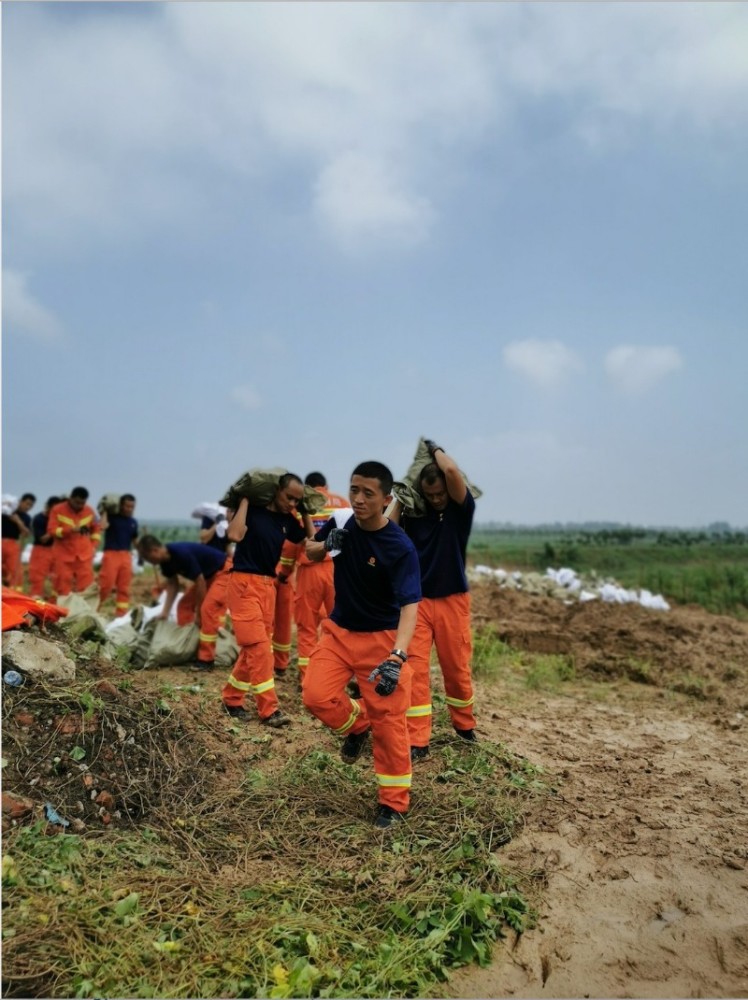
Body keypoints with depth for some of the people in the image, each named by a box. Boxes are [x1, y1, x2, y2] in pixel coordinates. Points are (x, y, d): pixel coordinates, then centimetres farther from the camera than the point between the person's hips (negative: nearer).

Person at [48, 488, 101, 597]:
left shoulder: (90, 511, 4)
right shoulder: (57, 510, -4)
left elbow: (96, 529, 17)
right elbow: (52, 530, -11)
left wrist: (94, 546, 6)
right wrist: (70, 530, -26)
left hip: (84, 554, 2)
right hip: (64, 554, -2)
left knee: (86, 584, -3)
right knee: (63, 584, -1)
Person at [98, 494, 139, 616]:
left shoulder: (133, 522, 13)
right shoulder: (111, 517, -1)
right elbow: (102, 527, -22)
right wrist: (105, 512, -11)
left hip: (126, 555, 5)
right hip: (111, 554, -5)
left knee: (124, 588, 6)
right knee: (106, 584, -8)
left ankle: (121, 613, 12)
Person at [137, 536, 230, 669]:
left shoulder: (182, 554, -31)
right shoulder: (165, 559, -4)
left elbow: (200, 582, -24)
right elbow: (172, 584, 9)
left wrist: (198, 613, -15)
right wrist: (165, 611, 2)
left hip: (224, 571, -10)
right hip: (207, 574, 10)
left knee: (208, 609, -22)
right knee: (184, 606, 8)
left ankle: (206, 660, -16)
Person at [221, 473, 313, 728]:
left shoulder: (287, 520, 9)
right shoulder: (252, 510, -9)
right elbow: (235, 534, -25)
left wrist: (304, 511, 9)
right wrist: (245, 500, -18)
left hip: (268, 585, 7)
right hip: (244, 583, -7)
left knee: (255, 647, 12)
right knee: (259, 646, -10)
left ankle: (231, 698, 27)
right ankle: (269, 709, -5)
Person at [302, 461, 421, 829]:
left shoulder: (401, 547, -23)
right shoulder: (342, 523, -6)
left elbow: (409, 605, -29)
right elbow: (310, 552, 12)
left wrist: (397, 657, -45)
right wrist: (326, 544, -13)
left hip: (382, 638, -4)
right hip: (339, 630, 5)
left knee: (388, 721, -2)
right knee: (316, 695, -11)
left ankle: (393, 802, 19)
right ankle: (357, 724, 22)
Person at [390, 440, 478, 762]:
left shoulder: (462, 508, -5)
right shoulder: (414, 513, 3)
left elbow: (452, 470, -22)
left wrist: (435, 448, -5)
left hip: (451, 600, -1)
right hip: (417, 600, 2)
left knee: (456, 667, 10)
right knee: (414, 668, -5)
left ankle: (465, 725, 34)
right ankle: (417, 741, 1)